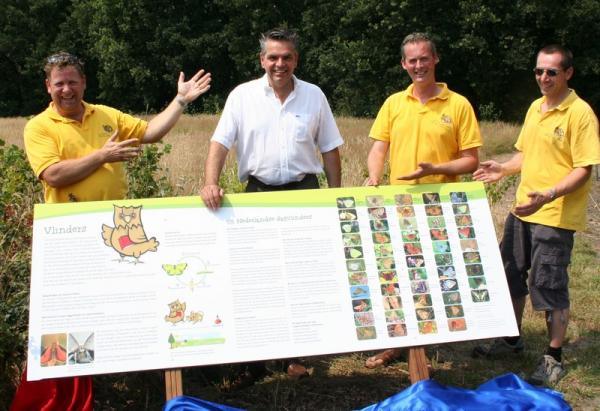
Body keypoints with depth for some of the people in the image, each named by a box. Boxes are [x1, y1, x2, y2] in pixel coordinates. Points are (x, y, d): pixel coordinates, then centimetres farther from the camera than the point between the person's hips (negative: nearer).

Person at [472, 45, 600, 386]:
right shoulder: (535, 108, 10)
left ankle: (554, 359, 18)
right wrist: (504, 169, 2)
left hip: (556, 216, -8)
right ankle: (513, 339, 37)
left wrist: (549, 195, -31)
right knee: (510, 278, 17)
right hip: (522, 210, 8)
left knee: (550, 288, 1)